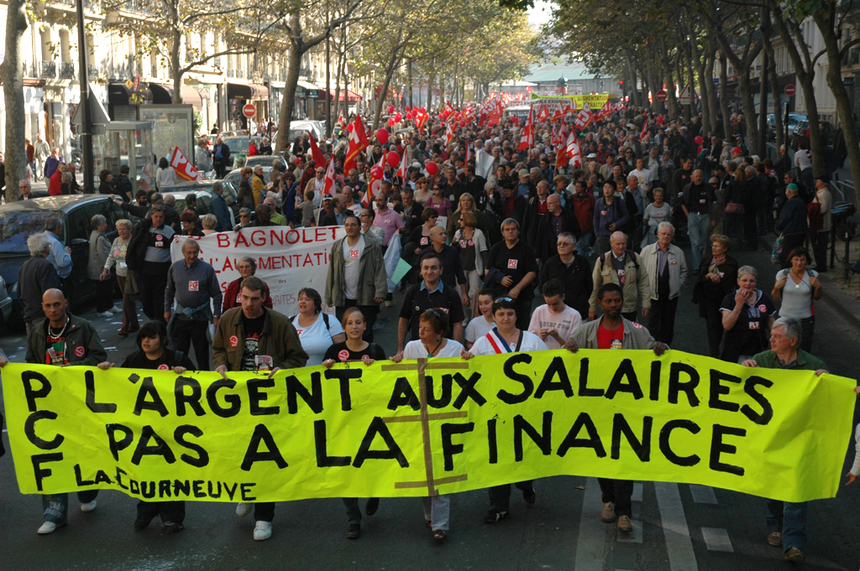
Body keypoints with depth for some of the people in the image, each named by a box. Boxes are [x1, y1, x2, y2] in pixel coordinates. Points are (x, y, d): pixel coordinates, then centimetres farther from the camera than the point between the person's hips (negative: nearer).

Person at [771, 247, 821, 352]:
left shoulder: (812, 275, -2)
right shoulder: (782, 274, -5)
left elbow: (816, 298, 9)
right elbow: (776, 298, 3)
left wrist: (818, 287, -10)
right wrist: (777, 287, -15)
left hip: (806, 319, 1)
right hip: (786, 318, -1)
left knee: (805, 351, 4)